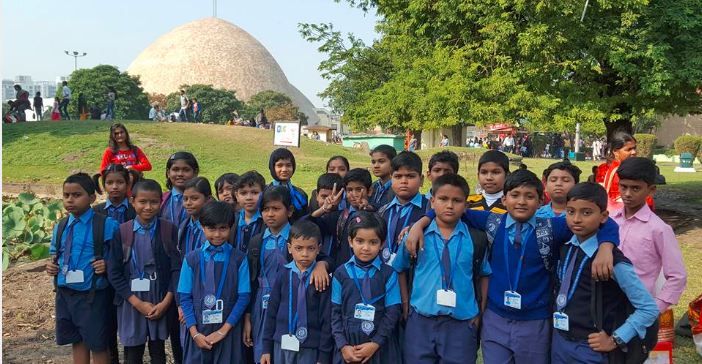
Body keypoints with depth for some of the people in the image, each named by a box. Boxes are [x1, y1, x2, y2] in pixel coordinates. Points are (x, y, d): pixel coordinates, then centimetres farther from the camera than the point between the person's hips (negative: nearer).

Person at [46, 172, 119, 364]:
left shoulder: (106, 225, -13)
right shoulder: (60, 227, 6)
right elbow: (54, 253, 19)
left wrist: (108, 265, -24)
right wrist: (51, 264, -1)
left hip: (91, 295, -6)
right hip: (64, 293, 6)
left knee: (98, 345, 7)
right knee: (78, 341, 19)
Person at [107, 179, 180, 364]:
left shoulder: (169, 229, -4)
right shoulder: (122, 231, -4)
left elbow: (176, 268, -4)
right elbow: (114, 272, -5)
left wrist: (166, 302, -11)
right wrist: (137, 303, -10)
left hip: (161, 302, 0)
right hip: (131, 303, 0)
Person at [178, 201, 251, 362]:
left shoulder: (239, 259, -3)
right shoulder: (191, 259, 1)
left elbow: (244, 297, -5)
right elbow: (185, 298, 1)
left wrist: (223, 330, -9)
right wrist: (194, 333, -7)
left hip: (228, 332, -1)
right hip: (198, 330, 1)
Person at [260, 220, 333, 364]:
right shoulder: (284, 274, -1)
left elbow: (327, 318, -5)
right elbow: (271, 310, 5)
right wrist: (267, 347, 7)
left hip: (310, 347, -2)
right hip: (282, 344, 3)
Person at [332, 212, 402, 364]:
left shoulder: (388, 274, -3)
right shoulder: (341, 273, 0)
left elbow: (392, 312, -5)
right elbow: (335, 312, 0)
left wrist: (375, 343, -12)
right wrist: (343, 345, -8)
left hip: (380, 346, -1)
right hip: (348, 344, 1)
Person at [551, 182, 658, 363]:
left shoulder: (613, 260, -17)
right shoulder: (564, 248, 0)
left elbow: (649, 309, -13)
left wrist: (615, 340, -10)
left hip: (590, 349, -5)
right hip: (558, 341, 5)